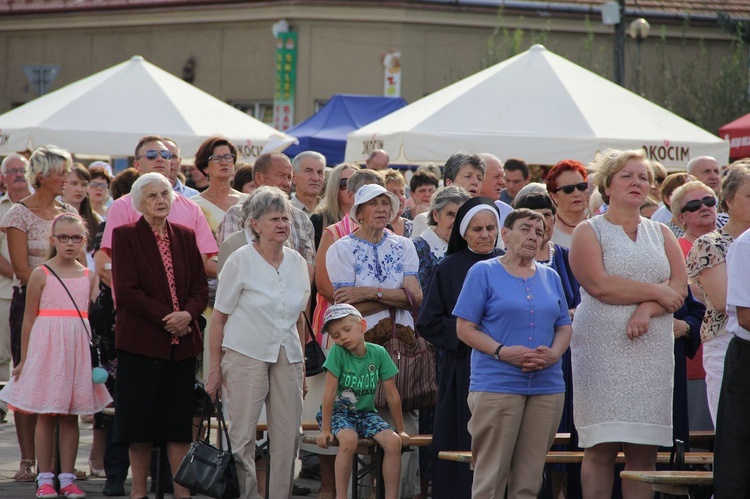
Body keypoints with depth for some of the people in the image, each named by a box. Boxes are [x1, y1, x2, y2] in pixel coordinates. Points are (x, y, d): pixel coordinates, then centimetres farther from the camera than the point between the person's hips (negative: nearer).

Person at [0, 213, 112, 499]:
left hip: (77, 351, 3)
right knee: (46, 415, 0)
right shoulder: (41, 275, -1)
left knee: (71, 416, 5)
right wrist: (24, 360, 3)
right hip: (46, 348, -3)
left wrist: (95, 357, 7)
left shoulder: (89, 277, 8)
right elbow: (29, 319, 2)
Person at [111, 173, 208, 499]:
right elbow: (126, 290, -9)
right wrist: (166, 318, -14)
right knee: (141, 420, -1)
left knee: (180, 422, 3)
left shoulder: (185, 237, 12)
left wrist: (188, 314, -11)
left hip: (182, 342, 4)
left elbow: (201, 288, 9)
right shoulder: (125, 236, -1)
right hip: (141, 339, -4)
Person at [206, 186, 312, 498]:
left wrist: (301, 363, 14)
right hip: (246, 355, -5)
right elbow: (219, 317, -3)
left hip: (287, 358, 5)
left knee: (289, 437, 2)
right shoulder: (240, 261, -5)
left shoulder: (298, 263, 8)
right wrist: (215, 367, -7)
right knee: (242, 436, -4)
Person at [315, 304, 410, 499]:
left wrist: (400, 430, 3)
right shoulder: (337, 352, -13)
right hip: (338, 412, -3)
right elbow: (330, 392, -16)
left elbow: (392, 395, -1)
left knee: (393, 441, -22)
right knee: (349, 439, -35)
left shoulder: (379, 353, -5)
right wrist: (325, 429, -20)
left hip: (365, 413, 3)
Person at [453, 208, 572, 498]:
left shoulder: (550, 277, 16)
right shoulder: (483, 273, 1)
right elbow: (464, 329, -3)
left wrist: (553, 354, -5)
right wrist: (503, 352, -17)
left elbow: (564, 327, 17)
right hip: (496, 384, -5)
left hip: (547, 386, 5)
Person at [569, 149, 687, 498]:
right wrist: (656, 292, -6)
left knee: (645, 450, -1)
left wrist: (646, 311, -13)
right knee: (601, 449, -7)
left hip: (653, 349, 4)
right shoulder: (589, 231, 5)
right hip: (602, 348, -4)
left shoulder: (661, 234, 18)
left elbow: (680, 288, 6)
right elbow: (598, 285, -11)